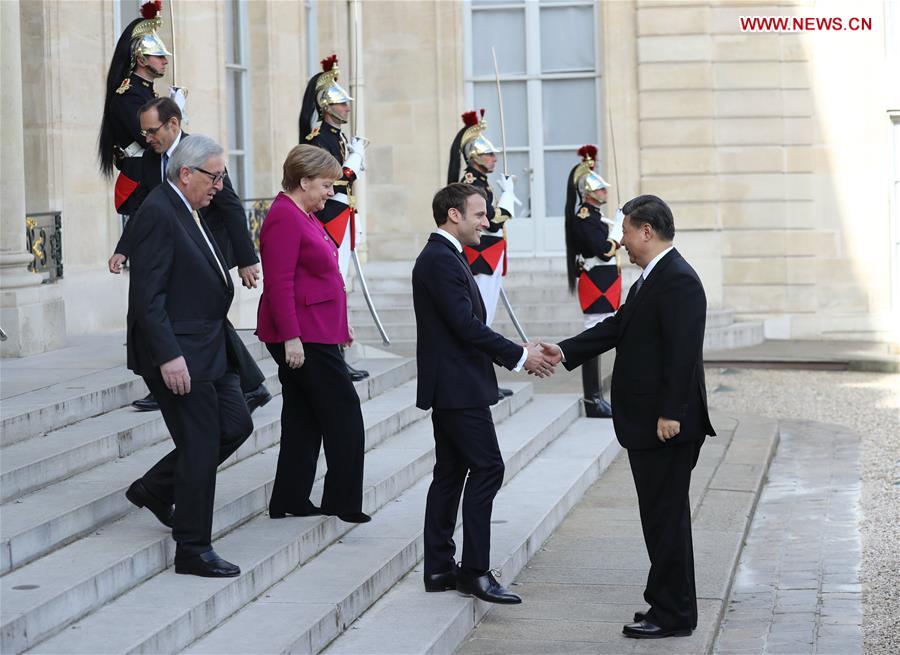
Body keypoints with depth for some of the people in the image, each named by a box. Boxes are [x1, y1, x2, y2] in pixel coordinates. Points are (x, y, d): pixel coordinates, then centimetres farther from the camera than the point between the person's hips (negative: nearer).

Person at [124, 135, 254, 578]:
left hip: (207, 350, 10)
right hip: (177, 354, -10)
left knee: (236, 425, 13)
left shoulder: (185, 210, 13)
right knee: (200, 445, -4)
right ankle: (192, 550, 7)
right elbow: (146, 295, -22)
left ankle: (154, 489, 25)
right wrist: (168, 356, -26)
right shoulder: (157, 213, -17)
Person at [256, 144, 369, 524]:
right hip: (301, 336, -10)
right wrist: (291, 338, -24)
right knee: (343, 413, -5)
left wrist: (339, 323, 24)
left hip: (315, 333, 10)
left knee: (304, 418, 12)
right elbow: (279, 283, -21)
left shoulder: (304, 216, 17)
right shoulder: (284, 218, -15)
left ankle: (290, 501, 16)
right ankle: (343, 503, 0)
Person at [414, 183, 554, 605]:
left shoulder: (443, 257, 17)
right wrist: (520, 356, -14)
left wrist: (516, 355, 10)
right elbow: (466, 325, -22)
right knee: (487, 467, -11)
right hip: (458, 387, -11)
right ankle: (474, 570, -10)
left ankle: (439, 569, 14)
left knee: (450, 473, 11)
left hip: (452, 387, 11)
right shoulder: (441, 260, -16)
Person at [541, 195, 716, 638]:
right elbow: (616, 327, 18)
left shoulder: (678, 281, -17)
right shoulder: (651, 279, 16)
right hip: (645, 422, 10)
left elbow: (683, 352, -22)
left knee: (666, 516, -4)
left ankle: (673, 616, 2)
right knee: (661, 515, 15)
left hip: (666, 424, -10)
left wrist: (670, 414, -24)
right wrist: (565, 352, 10)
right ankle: (667, 603, 23)